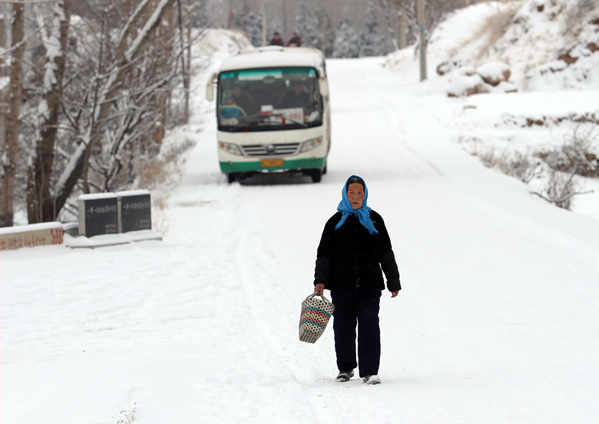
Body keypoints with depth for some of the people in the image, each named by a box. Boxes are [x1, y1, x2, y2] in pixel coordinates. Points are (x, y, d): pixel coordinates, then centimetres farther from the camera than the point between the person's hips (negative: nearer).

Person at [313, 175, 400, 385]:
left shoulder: (374, 221, 9)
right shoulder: (335, 223, 7)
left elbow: (386, 254, 13)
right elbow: (324, 254, 5)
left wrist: (393, 282, 10)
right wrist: (320, 281, -8)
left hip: (369, 285, -1)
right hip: (342, 285, 1)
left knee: (369, 326, -9)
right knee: (343, 327, 6)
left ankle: (370, 371, -8)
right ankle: (345, 368, 23)